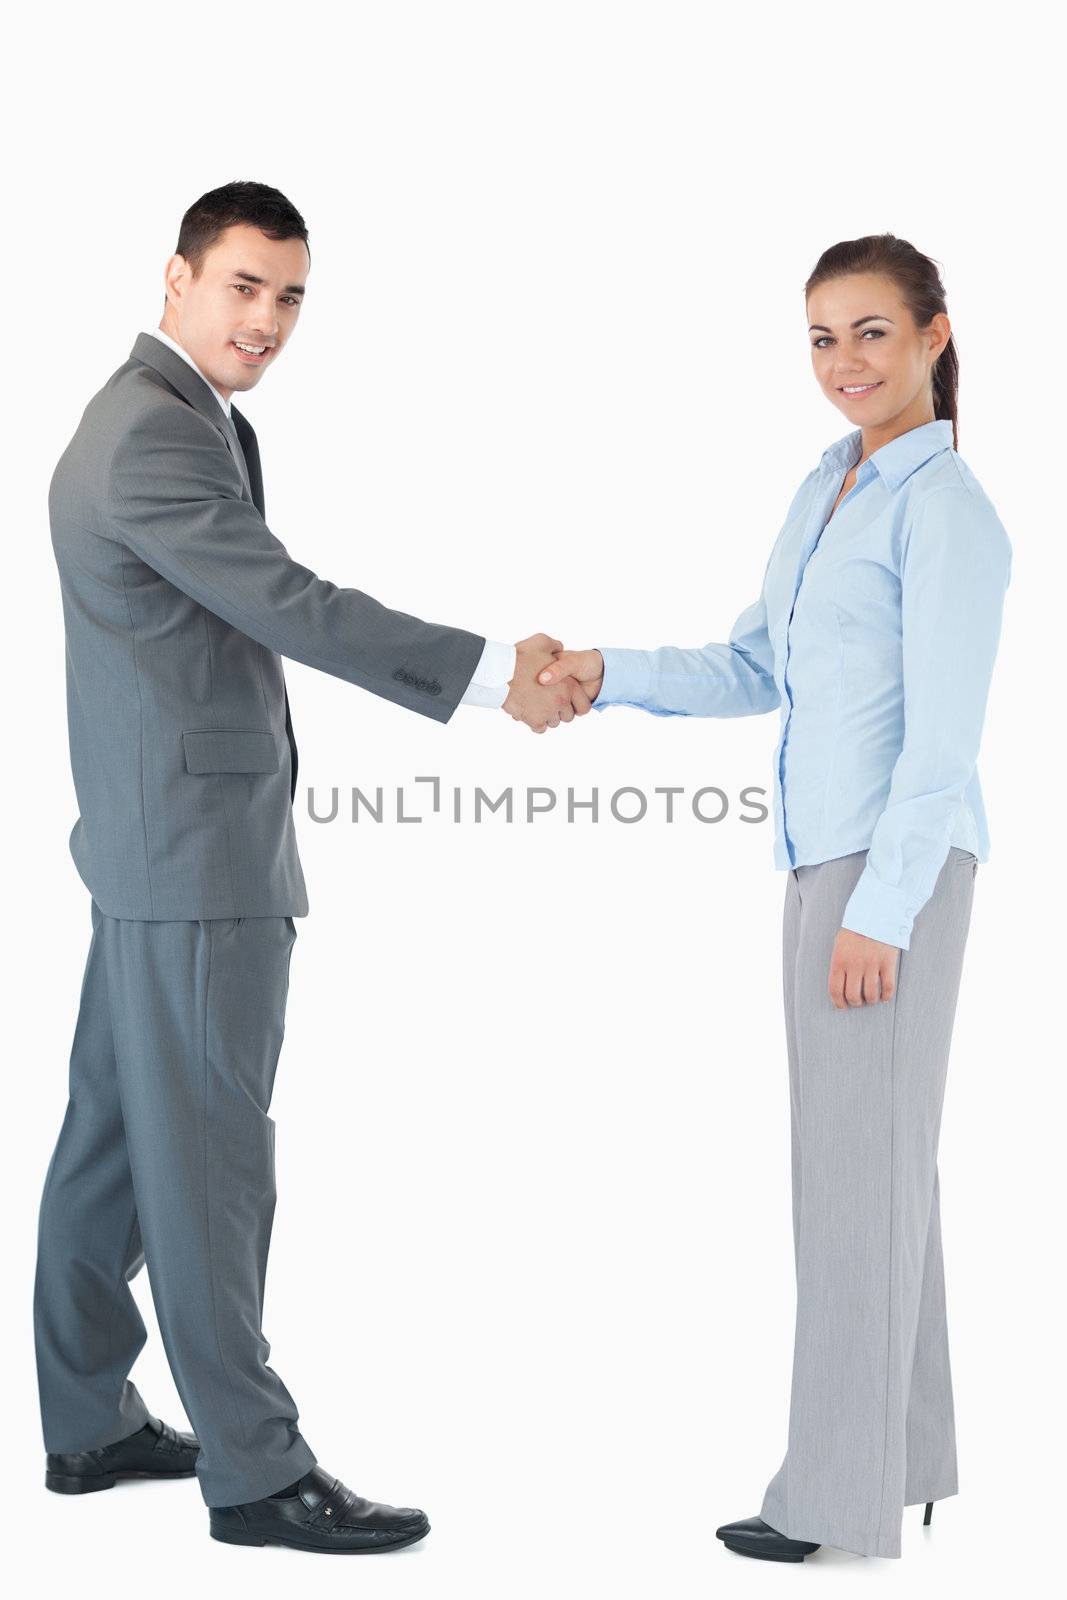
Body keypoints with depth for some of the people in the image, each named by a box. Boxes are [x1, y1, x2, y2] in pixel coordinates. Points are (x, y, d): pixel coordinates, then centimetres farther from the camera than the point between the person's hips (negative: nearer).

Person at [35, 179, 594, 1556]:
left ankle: (88, 1426, 24)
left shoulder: (175, 418, 17)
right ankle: (254, 1468, 5)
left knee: (115, 1137, 14)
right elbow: (291, 608, -21)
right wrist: (492, 671, -17)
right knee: (209, 1160, -4)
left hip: (157, 848, 11)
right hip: (196, 863, -11)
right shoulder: (157, 436, -17)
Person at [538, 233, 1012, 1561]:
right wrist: (609, 676, 2)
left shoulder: (944, 507, -13)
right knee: (877, 1156, 13)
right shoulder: (825, 491, 14)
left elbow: (944, 734, -16)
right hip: (830, 857, 9)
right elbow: (756, 672, 15)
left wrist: (881, 908, -18)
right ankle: (907, 1452, 23)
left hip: (896, 867, -9)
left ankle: (840, 1489, 8)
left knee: (860, 1163, -2)